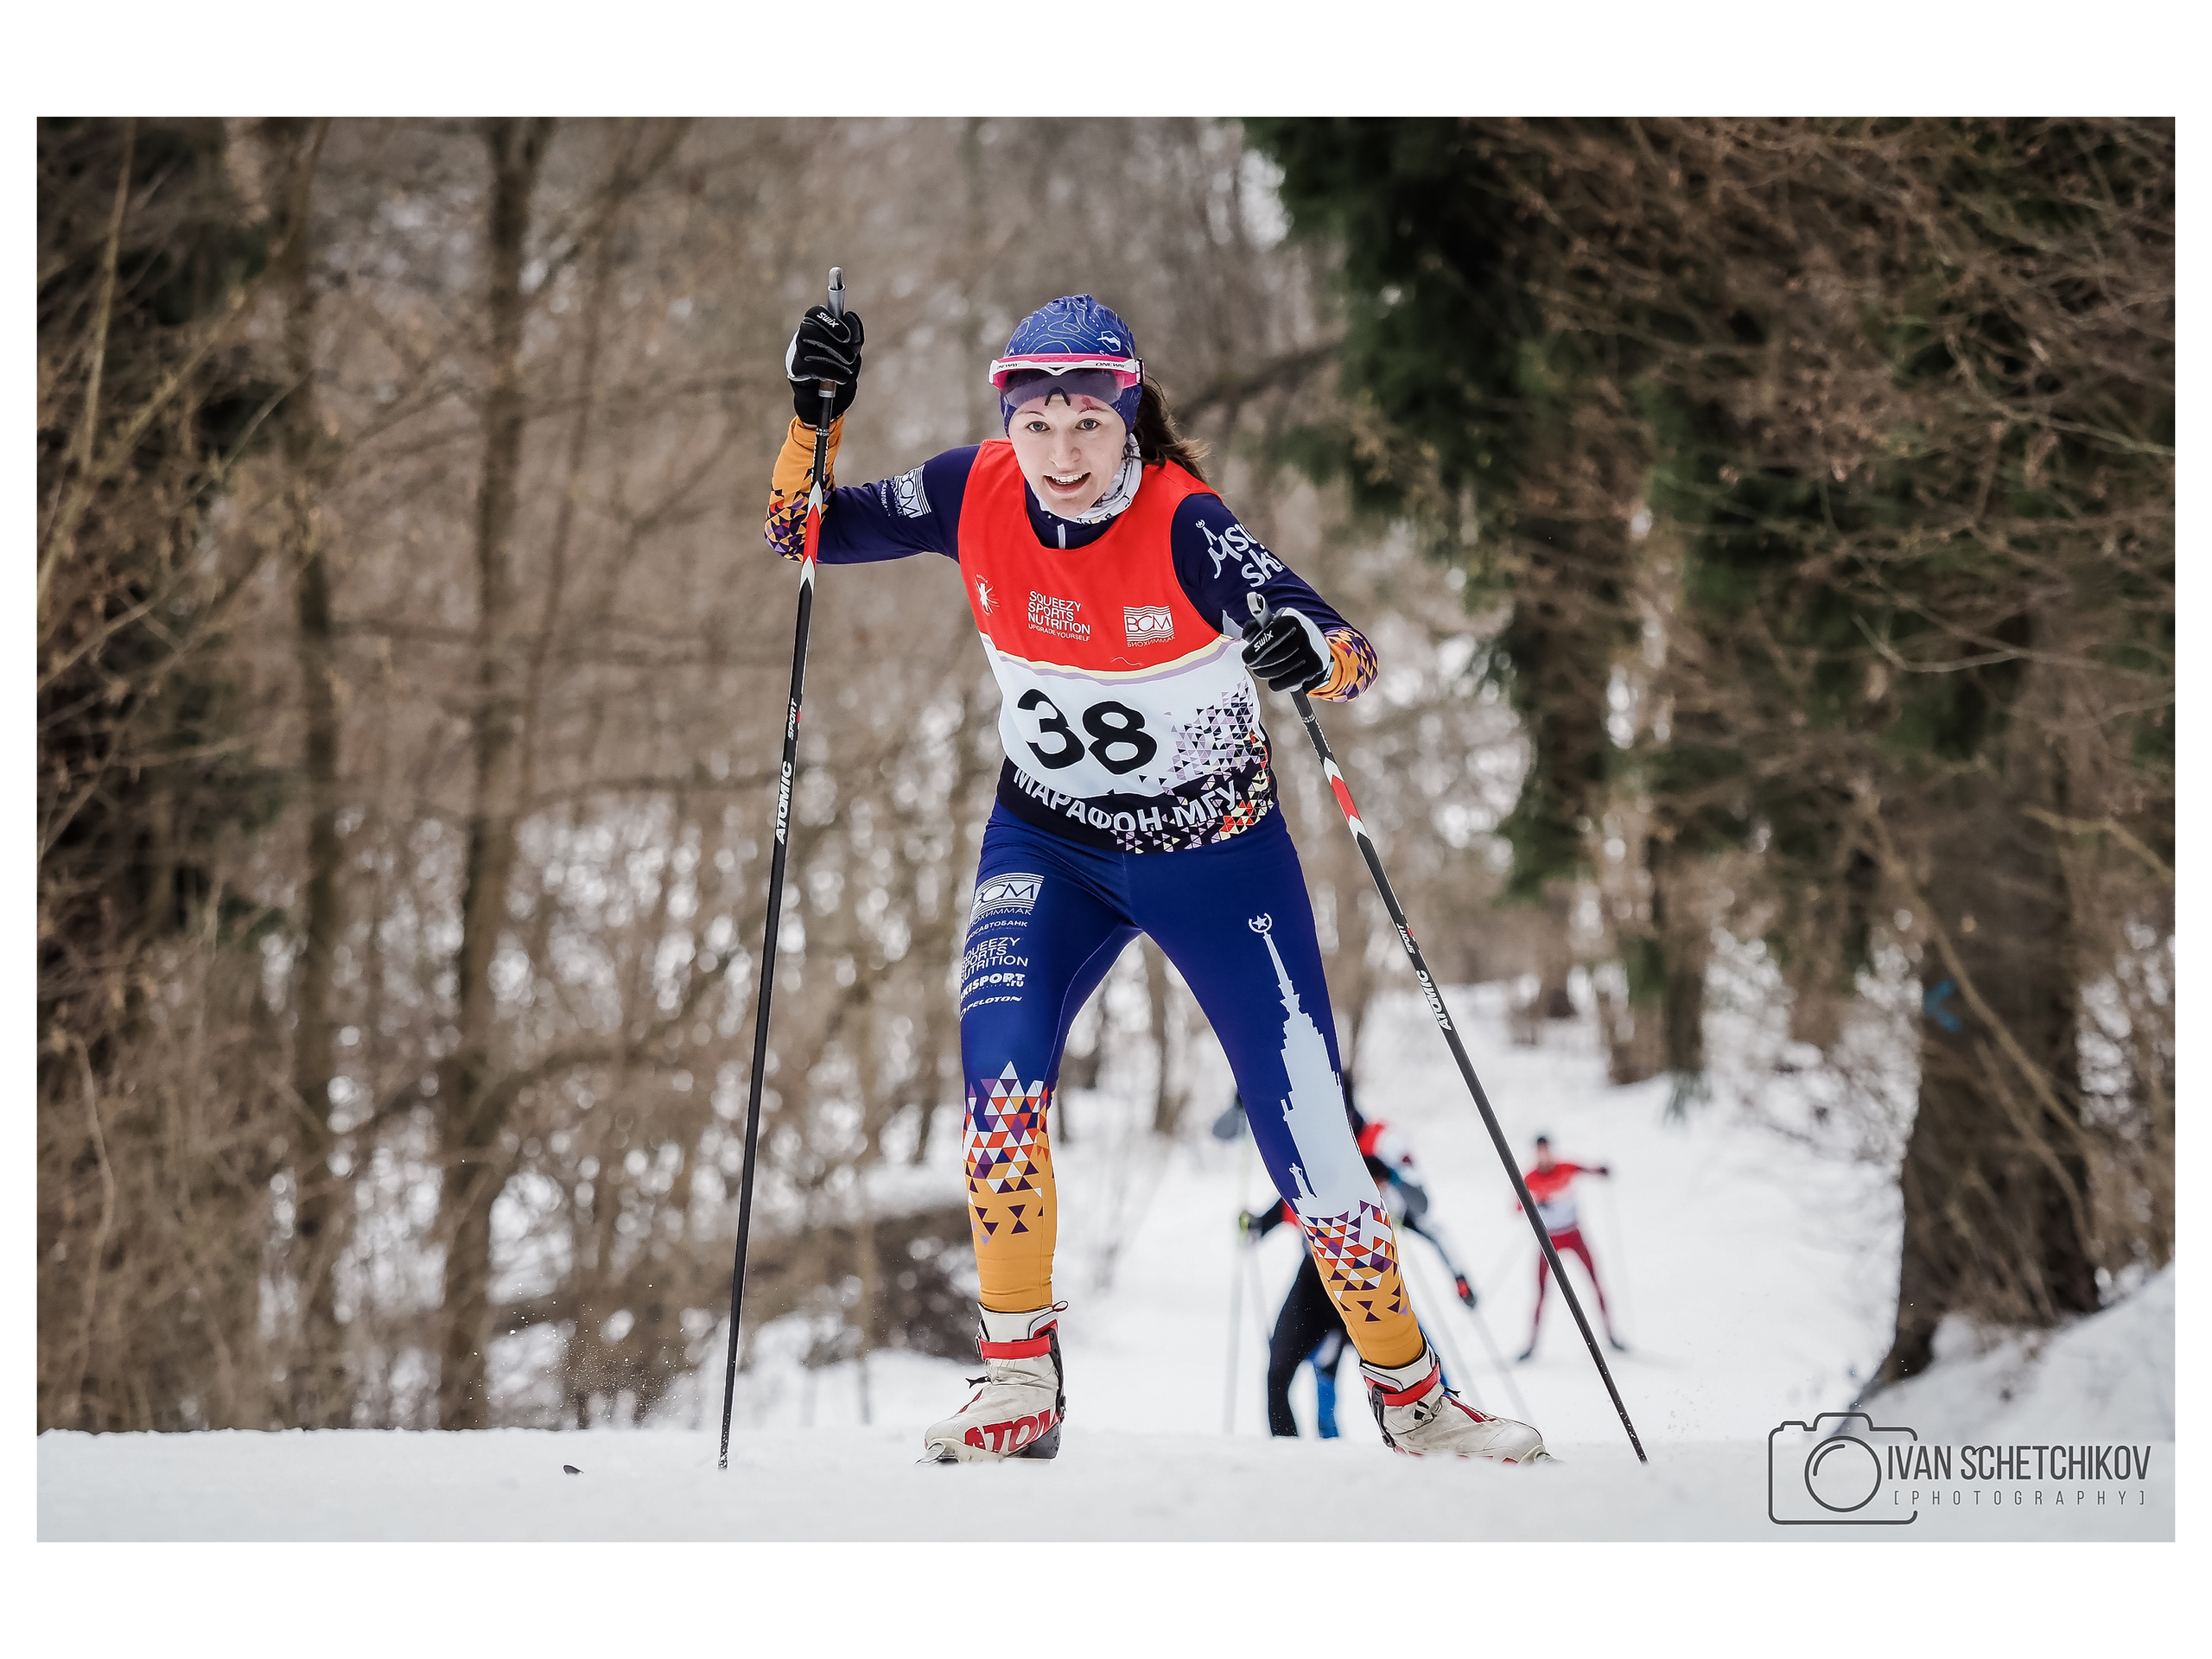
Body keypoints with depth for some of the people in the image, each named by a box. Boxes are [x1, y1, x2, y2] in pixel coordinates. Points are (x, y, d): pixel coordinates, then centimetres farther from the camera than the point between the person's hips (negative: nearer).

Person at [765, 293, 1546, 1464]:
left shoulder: (1182, 525, -26)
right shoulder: (976, 494, -14)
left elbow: (1352, 657, -33)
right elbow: (806, 533, -3)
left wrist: (1306, 651, -56)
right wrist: (815, 417, -21)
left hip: (1217, 856, -2)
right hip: (1049, 848, 2)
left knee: (1308, 1146, -1)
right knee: (1000, 1071, -24)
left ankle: (1410, 1391, 22)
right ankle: (1020, 1387, -11)